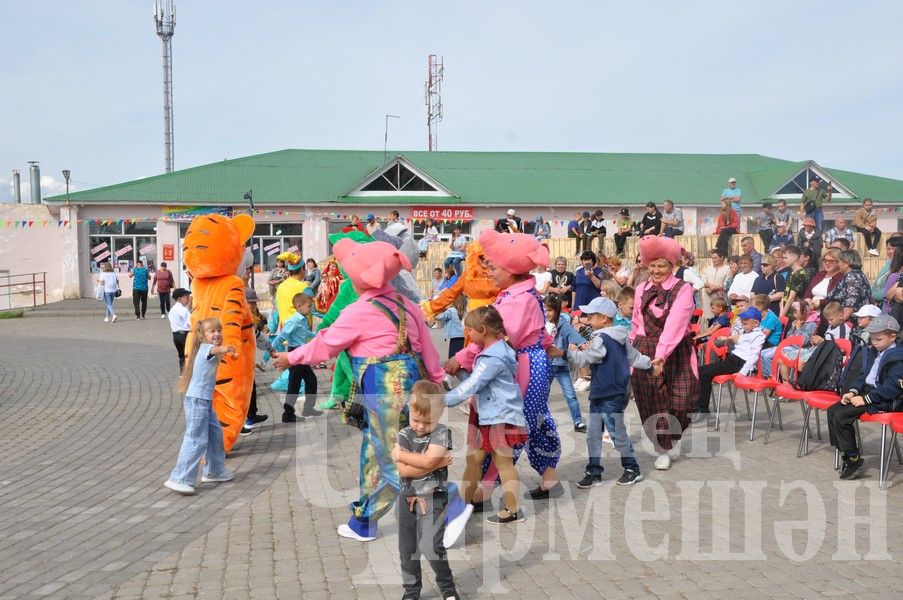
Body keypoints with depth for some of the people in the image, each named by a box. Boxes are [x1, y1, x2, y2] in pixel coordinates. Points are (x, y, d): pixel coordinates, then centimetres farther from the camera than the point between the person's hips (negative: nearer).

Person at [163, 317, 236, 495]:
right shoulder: (205, 347, -14)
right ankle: (179, 479, -13)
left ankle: (214, 471, 33)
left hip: (205, 401, 10)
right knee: (196, 440, -13)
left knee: (215, 433, 19)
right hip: (197, 401, -10)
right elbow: (213, 350, -41)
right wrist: (223, 349, -60)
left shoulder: (208, 349, 15)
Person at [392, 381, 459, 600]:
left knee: (430, 545, -15)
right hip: (407, 497, 4)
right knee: (407, 548, 11)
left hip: (432, 497, -4)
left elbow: (427, 461, -24)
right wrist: (438, 463, -17)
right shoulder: (404, 435, -1)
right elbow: (403, 471, -13)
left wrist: (399, 454, -12)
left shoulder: (442, 433, -10)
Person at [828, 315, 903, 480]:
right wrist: (853, 391, 1)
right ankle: (844, 453, -1)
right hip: (867, 390, 9)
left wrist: (866, 399, -22)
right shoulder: (874, 352, 13)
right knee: (832, 410, -3)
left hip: (885, 399, -9)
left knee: (841, 415, -22)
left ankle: (854, 458, -11)